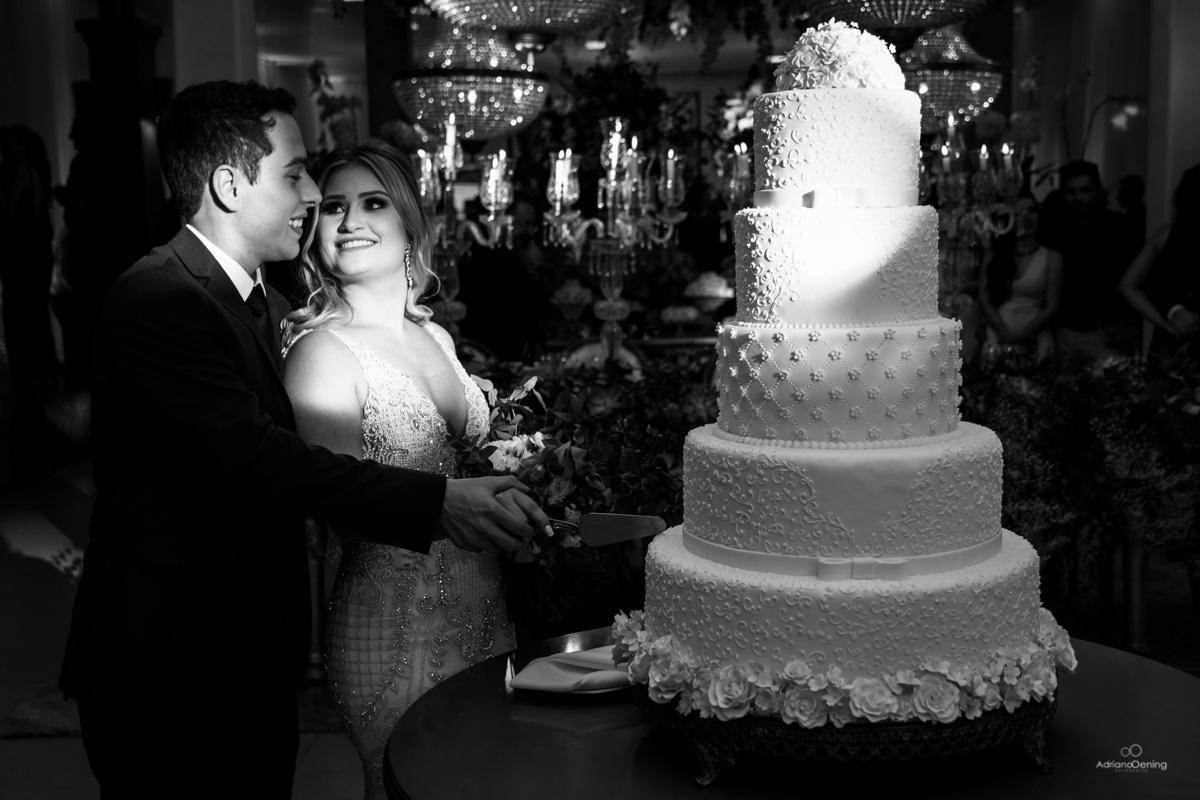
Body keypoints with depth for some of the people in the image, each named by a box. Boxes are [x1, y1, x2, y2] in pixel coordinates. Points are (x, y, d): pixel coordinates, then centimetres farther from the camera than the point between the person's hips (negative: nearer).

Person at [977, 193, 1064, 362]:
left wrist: (1021, 334, -11)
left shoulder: (1052, 258, 8)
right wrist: (1006, 334, -9)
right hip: (998, 335, 1)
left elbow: (1051, 307, 1)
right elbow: (984, 300, 5)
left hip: (1035, 336, -1)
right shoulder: (994, 254, 11)